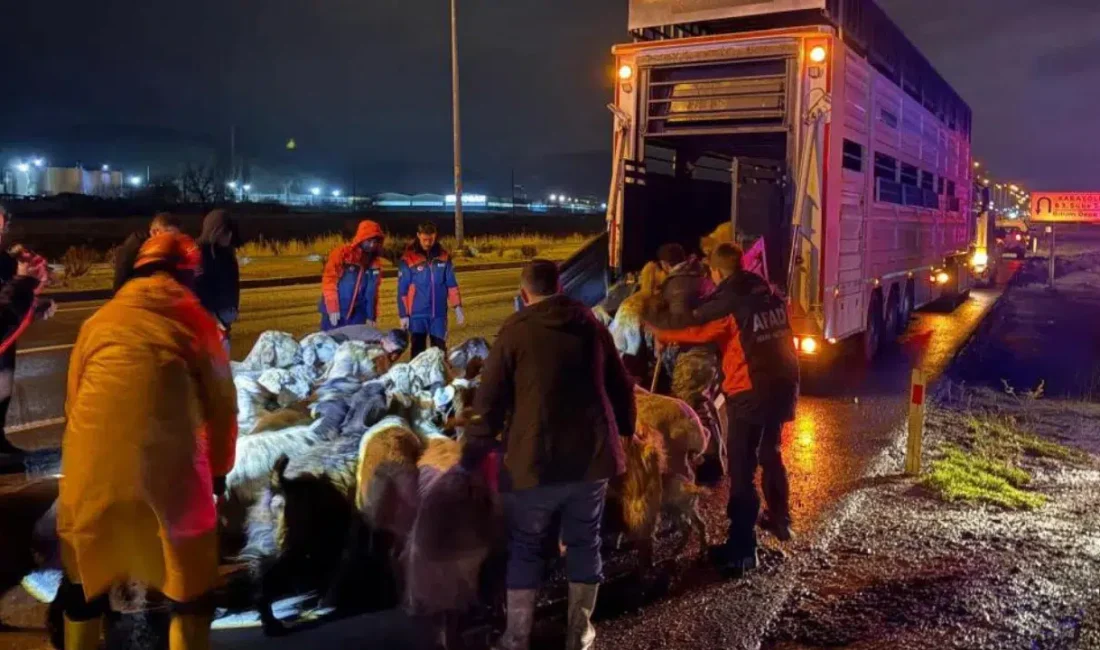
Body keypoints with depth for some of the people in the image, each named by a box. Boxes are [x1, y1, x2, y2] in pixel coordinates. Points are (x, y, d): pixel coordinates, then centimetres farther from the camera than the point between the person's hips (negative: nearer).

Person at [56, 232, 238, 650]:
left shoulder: (98, 321, 15)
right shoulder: (195, 321, 8)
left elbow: (74, 400, 21)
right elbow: (222, 406, 11)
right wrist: (219, 471, 26)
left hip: (93, 471, 3)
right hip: (167, 470, -3)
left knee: (85, 578, 25)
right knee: (191, 587, 15)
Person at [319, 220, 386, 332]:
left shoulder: (375, 263, 7)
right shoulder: (341, 253, -8)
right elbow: (329, 280, -11)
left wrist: (371, 316, 11)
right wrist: (332, 309, -15)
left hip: (358, 316, 4)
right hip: (335, 313, -4)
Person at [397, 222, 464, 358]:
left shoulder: (444, 257, 2)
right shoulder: (408, 259, -8)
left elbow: (452, 284, 7)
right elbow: (402, 290, -6)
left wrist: (457, 308, 1)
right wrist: (403, 314, -7)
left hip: (439, 314, 3)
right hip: (417, 314, -3)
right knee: (418, 350, 5)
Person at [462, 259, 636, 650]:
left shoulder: (514, 332, -5)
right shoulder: (591, 325, 6)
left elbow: (489, 403, -7)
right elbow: (621, 388, 13)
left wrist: (471, 458, 2)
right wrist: (625, 431, 30)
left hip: (535, 461, -3)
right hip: (592, 456, 3)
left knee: (524, 549, 11)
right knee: (585, 543, 17)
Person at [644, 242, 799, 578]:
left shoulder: (727, 304, -13)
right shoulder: (771, 295, 8)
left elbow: (686, 327, -12)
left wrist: (650, 316, 2)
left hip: (751, 394, -7)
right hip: (783, 386, 8)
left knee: (743, 470, -2)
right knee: (770, 454, 27)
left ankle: (742, 549, -1)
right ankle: (780, 520, 42)